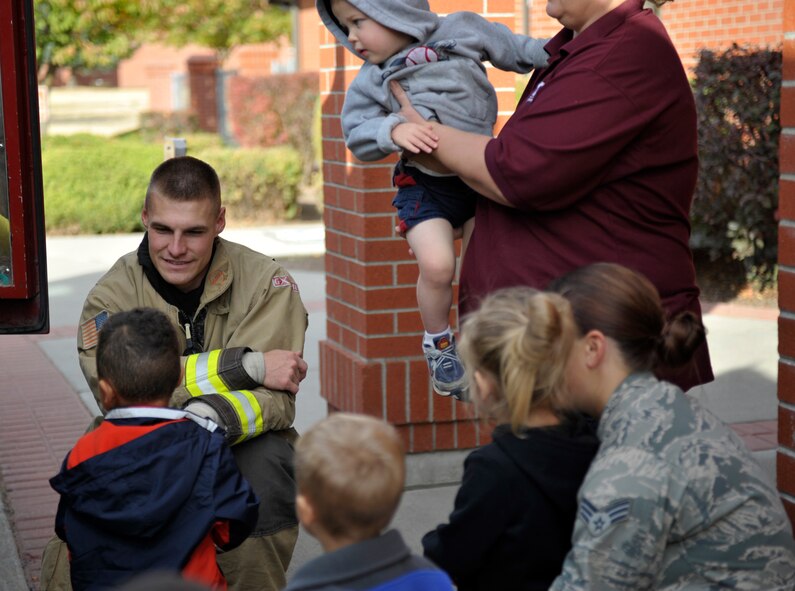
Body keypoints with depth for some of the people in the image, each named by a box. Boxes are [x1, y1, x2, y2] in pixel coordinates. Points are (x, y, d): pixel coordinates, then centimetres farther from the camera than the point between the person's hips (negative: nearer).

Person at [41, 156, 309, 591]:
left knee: (264, 463, -34)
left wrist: (208, 423, -42)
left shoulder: (266, 283, -9)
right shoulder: (112, 295, -7)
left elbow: (275, 396, -20)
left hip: (238, 445, 0)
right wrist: (247, 365, -27)